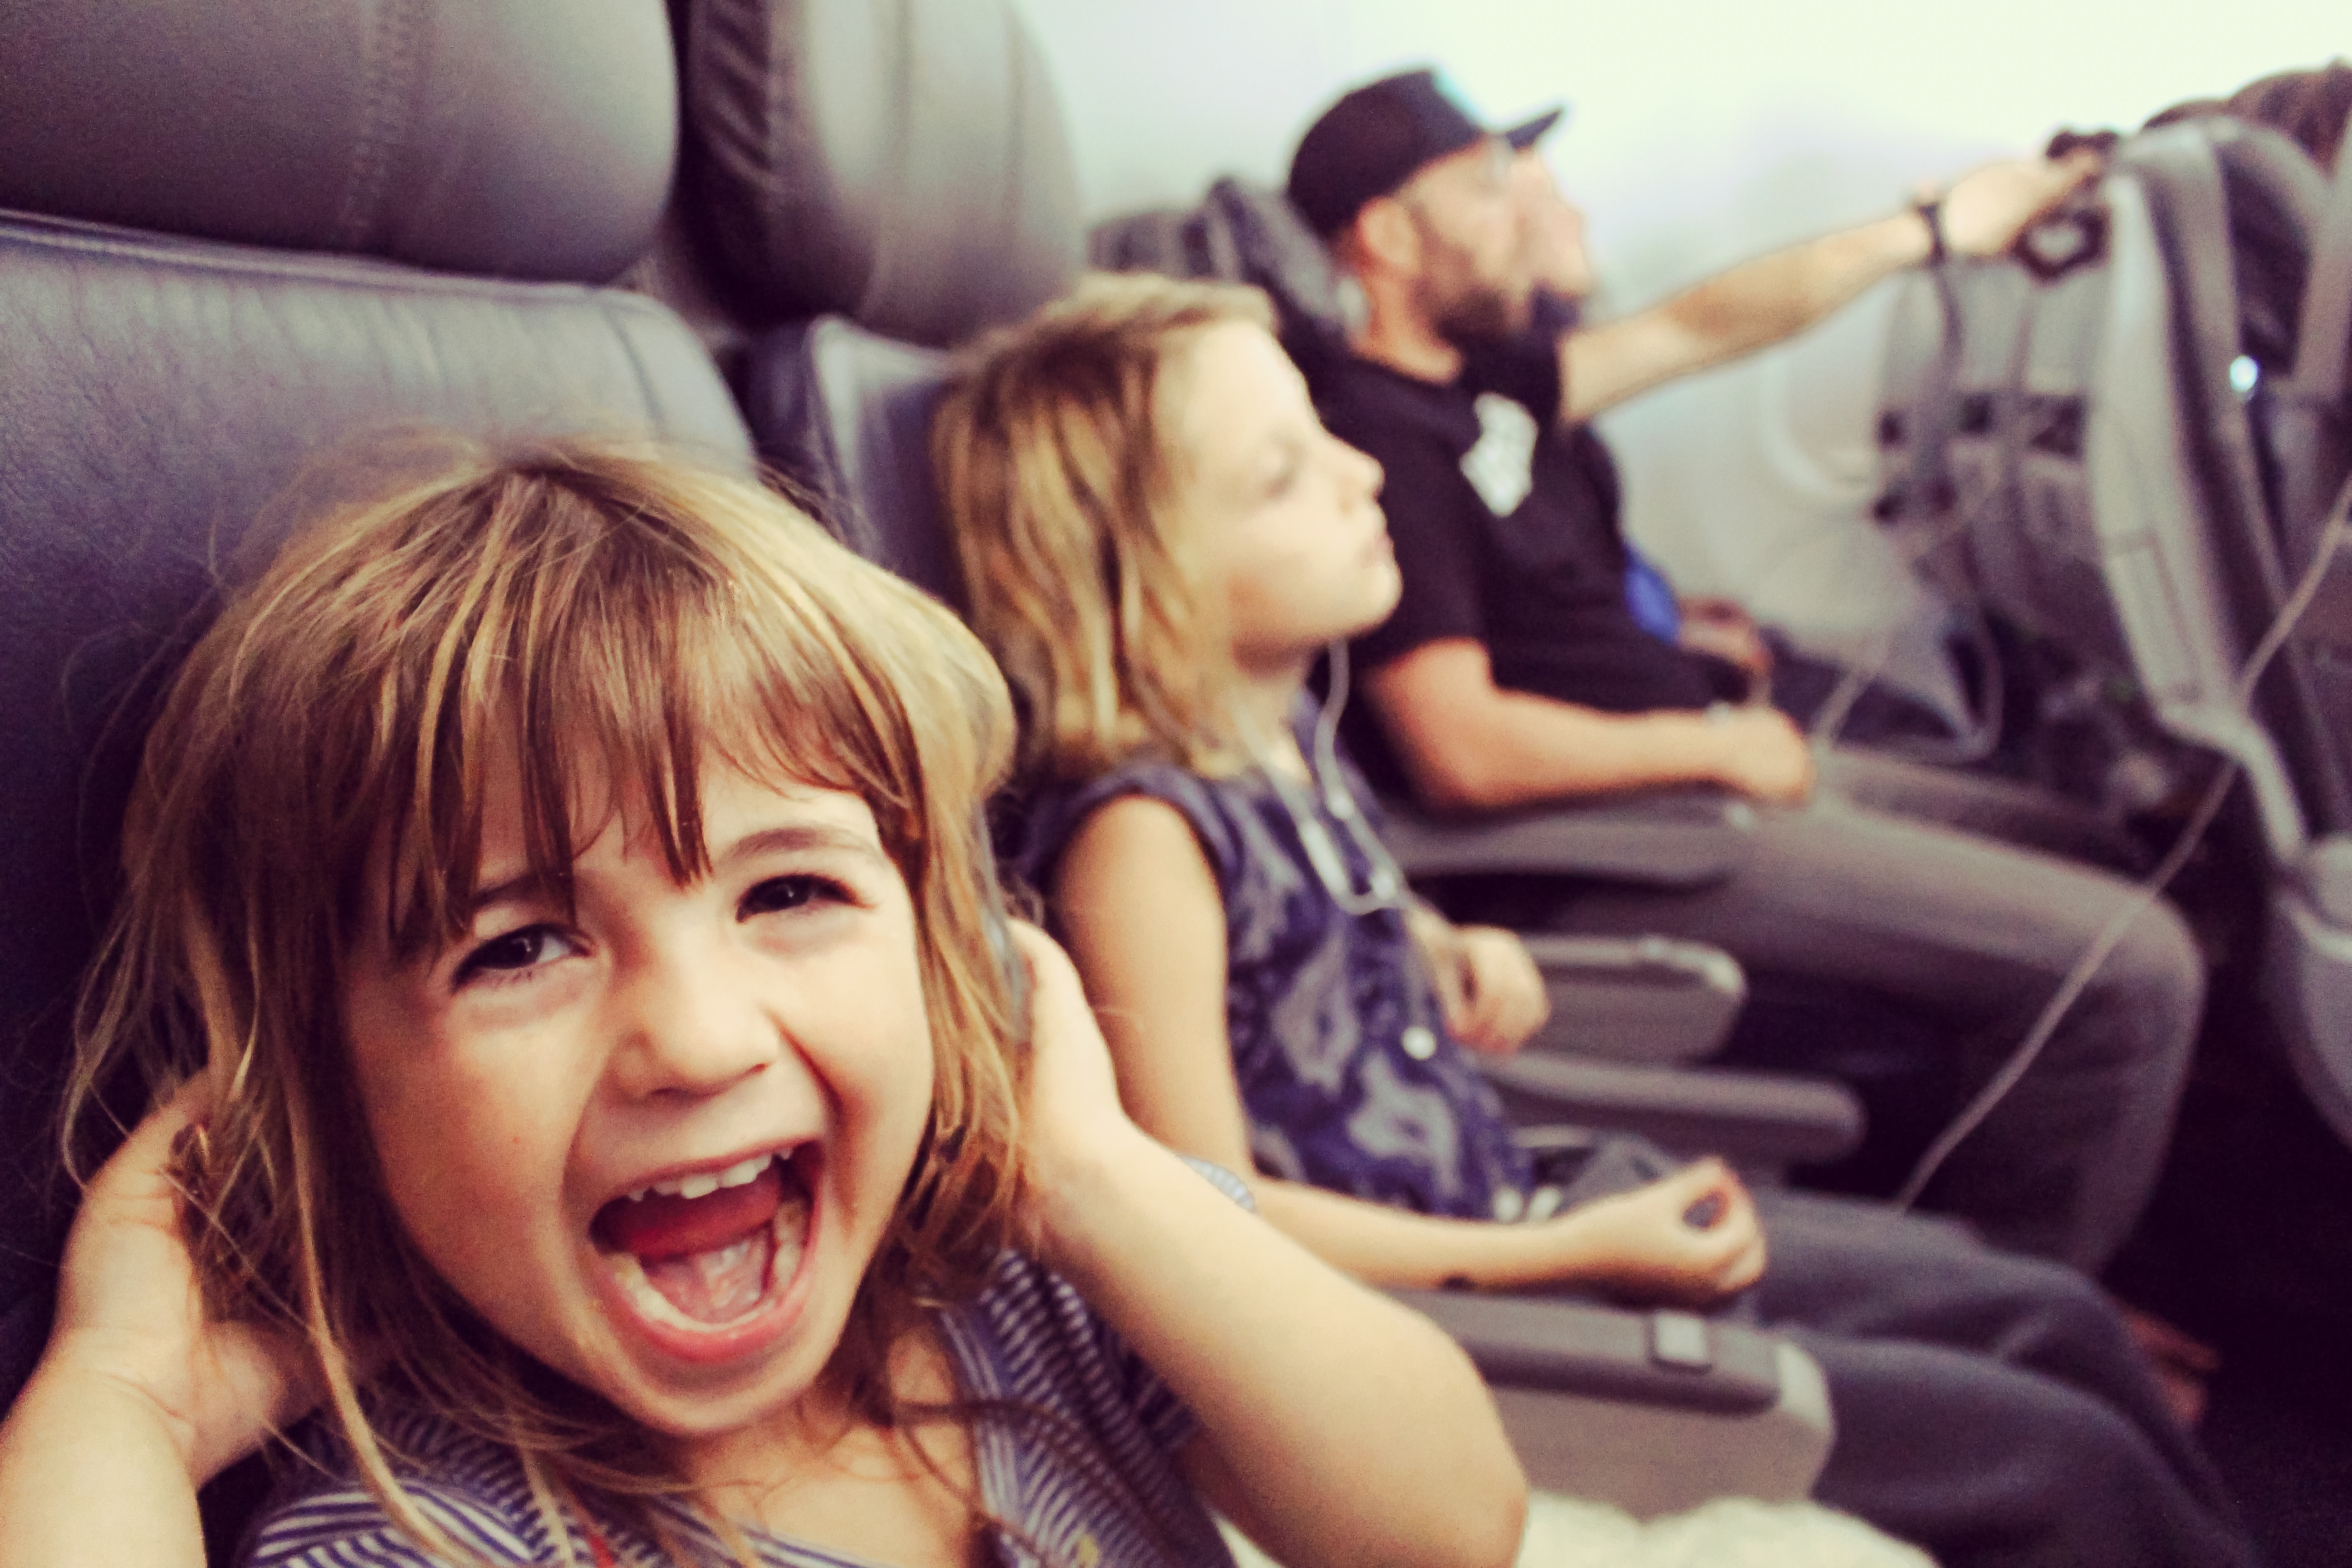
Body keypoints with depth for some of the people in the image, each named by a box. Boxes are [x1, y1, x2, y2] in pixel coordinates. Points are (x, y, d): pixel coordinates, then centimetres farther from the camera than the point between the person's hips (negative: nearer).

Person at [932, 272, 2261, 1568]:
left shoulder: (1286, 728, 2)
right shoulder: (1141, 830, -25)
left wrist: (1448, 955, 0)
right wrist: (1571, 1257, -20)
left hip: (1517, 1205, 9)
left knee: (2055, 1321, 12)